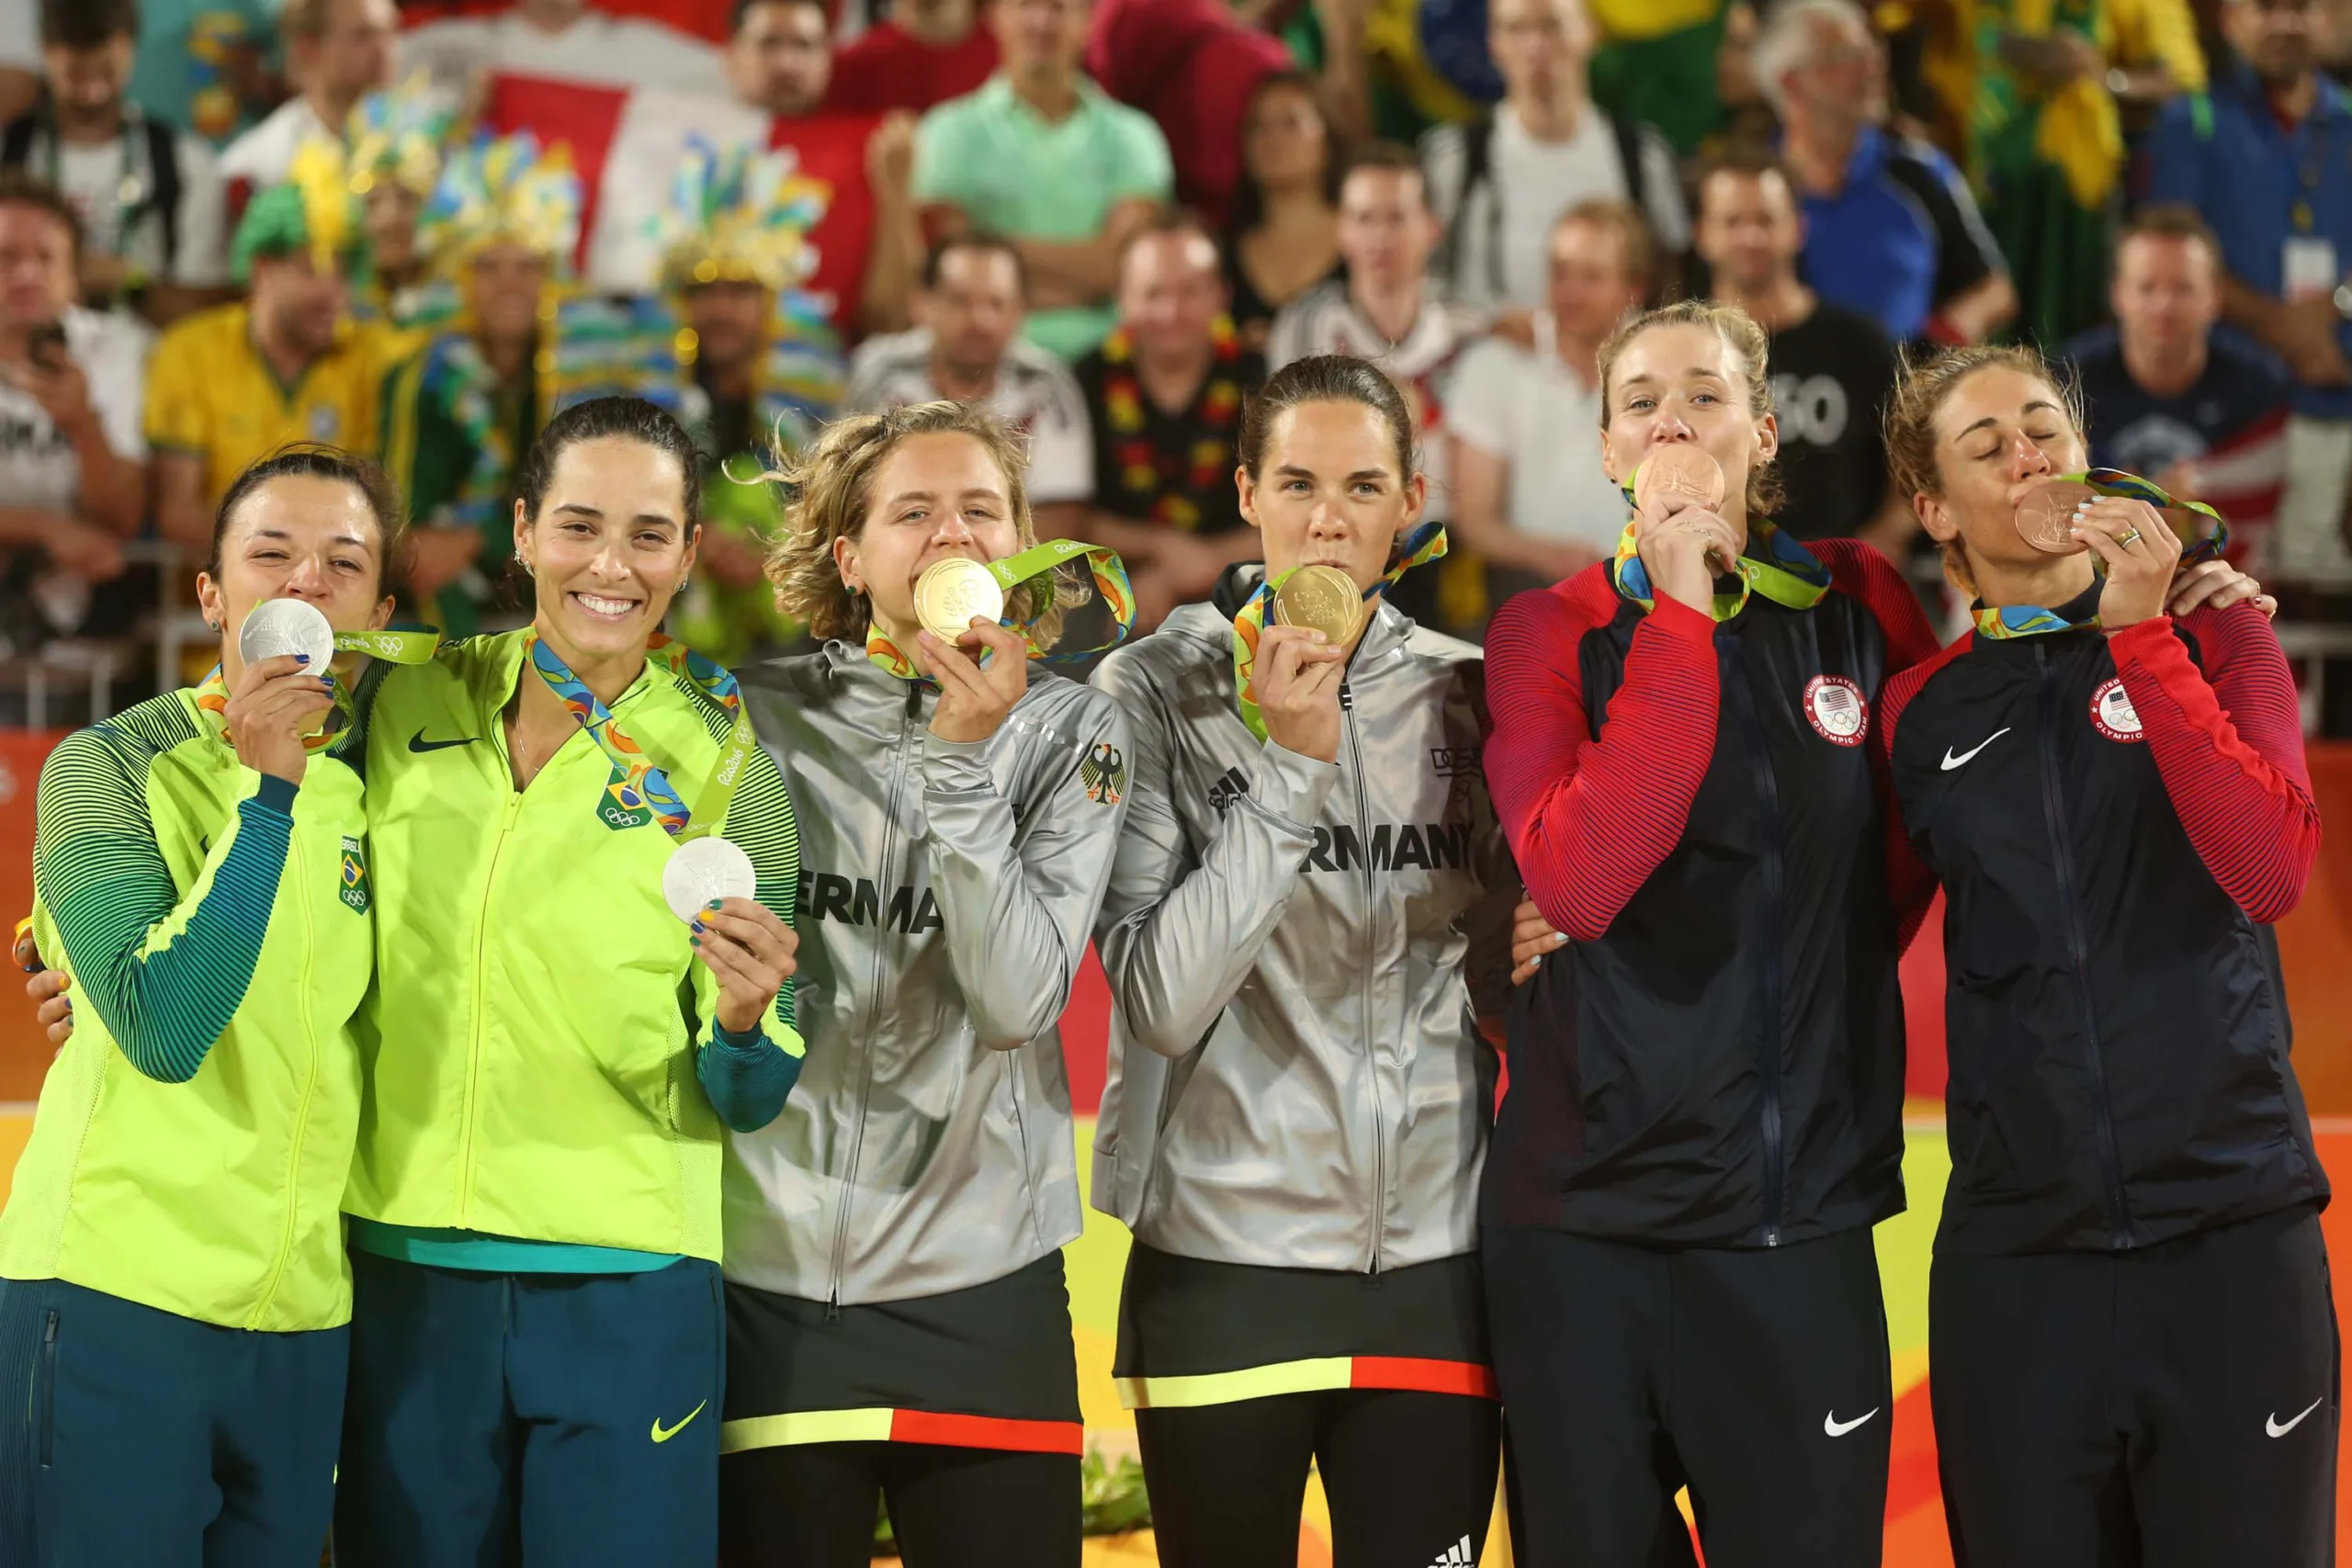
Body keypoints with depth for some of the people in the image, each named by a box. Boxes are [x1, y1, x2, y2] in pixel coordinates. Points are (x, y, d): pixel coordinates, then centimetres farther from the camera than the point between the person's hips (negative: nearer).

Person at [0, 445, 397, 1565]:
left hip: (305, 1315, 5)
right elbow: (164, 1030, -17)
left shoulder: (372, 787, 9)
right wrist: (269, 792, -19)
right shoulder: (108, 767, -5)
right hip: (118, 1295, -5)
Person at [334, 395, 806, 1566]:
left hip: (623, 1289, -2)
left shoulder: (721, 768, -3)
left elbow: (746, 1099, -1)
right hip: (405, 1274, 2)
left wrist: (746, 1022, -22)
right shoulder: (409, 708, 2)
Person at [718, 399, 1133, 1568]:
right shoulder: (759, 718, 2)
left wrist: (962, 761, -16)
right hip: (771, 1279, 0)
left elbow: (1019, 999, -10)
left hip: (981, 1283, 0)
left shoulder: (1069, 734, 3)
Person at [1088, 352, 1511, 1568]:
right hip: (1224, 1256, -3)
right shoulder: (1155, 692, -4)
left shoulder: (1464, 695, 6)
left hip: (1435, 1259, 3)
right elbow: (1160, 999, -15)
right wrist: (1288, 766, -18)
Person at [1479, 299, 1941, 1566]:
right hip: (1585, 1214, -1)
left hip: (1805, 1214, 1)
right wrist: (1679, 613, -16)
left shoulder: (1858, 604, 6)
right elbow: (1576, 883, -17)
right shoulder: (1552, 631, -1)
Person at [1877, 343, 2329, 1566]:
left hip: (2233, 1234, -2)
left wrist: (2144, 633, -14)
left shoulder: (2209, 631, 3)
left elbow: (2273, 870, -11)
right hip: (2013, 1252, 2)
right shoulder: (1916, 716, 9)